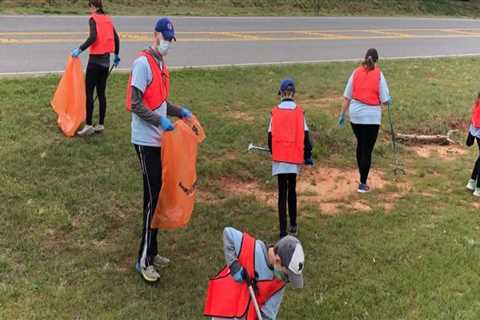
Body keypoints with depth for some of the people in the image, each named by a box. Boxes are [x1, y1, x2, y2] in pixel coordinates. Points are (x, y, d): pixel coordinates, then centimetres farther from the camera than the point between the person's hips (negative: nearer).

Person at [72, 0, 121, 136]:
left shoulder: (93, 19, -9)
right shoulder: (108, 19, 12)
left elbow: (93, 37, -23)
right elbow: (116, 38, 15)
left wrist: (80, 49, -19)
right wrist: (116, 56, 25)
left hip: (95, 60, -7)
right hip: (106, 60, 7)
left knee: (89, 92, -5)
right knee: (101, 93, 10)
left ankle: (89, 125, -8)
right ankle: (101, 125, 14)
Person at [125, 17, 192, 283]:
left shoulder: (161, 64, 15)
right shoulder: (143, 63, -14)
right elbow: (136, 104, -19)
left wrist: (180, 112, 8)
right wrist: (161, 121, -24)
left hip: (159, 139, 9)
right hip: (146, 140, -9)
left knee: (158, 196, 13)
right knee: (151, 199, -7)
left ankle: (152, 252, 25)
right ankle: (144, 261, 2)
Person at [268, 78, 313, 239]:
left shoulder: (275, 112, -3)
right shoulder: (299, 112, -2)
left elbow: (270, 136, 0)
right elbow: (305, 136, -2)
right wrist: (308, 156, 11)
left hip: (279, 158, -1)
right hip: (295, 158, 1)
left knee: (282, 193, 3)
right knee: (292, 191, 18)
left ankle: (283, 231, -1)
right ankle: (293, 226, 26)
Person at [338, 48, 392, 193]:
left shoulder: (356, 72, 2)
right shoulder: (378, 74, -6)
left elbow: (347, 97, 3)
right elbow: (385, 100, -7)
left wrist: (342, 114, 10)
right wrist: (389, 102, 16)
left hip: (356, 115, 4)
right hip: (372, 117, -3)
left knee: (360, 145, 21)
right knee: (367, 149, 2)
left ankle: (363, 177, 32)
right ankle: (363, 184, 5)